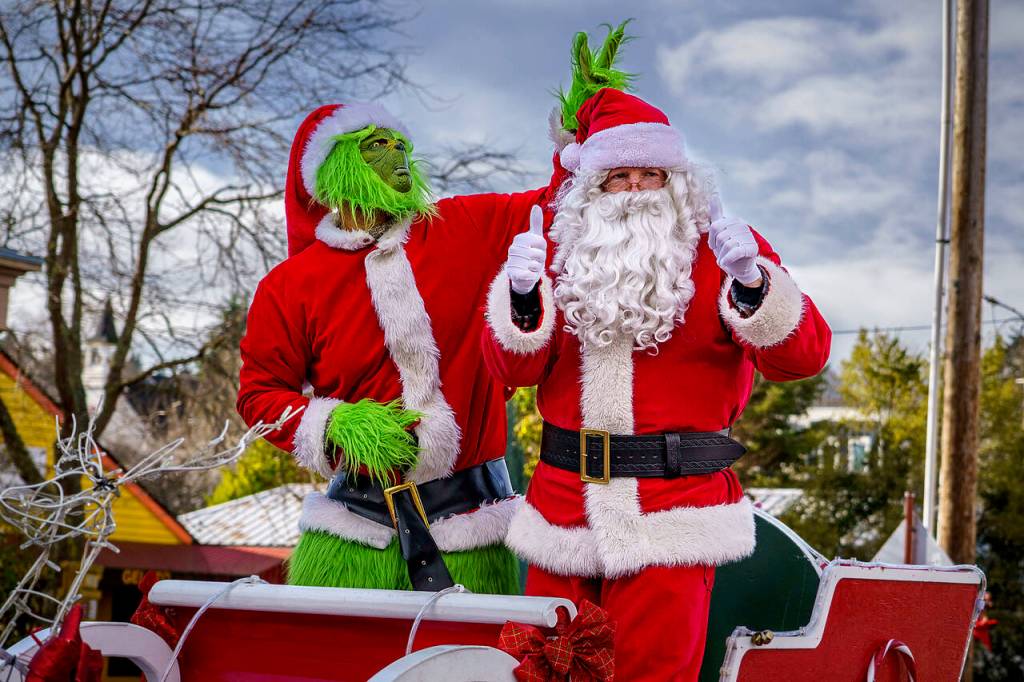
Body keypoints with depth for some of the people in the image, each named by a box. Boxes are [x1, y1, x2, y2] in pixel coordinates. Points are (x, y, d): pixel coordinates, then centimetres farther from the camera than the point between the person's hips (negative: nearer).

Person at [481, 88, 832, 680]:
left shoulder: (720, 251, 2)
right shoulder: (565, 255, 11)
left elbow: (803, 357, -9)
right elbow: (516, 370, 3)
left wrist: (752, 285, -27)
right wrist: (523, 296, -16)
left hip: (670, 518, -3)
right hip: (564, 514, 3)